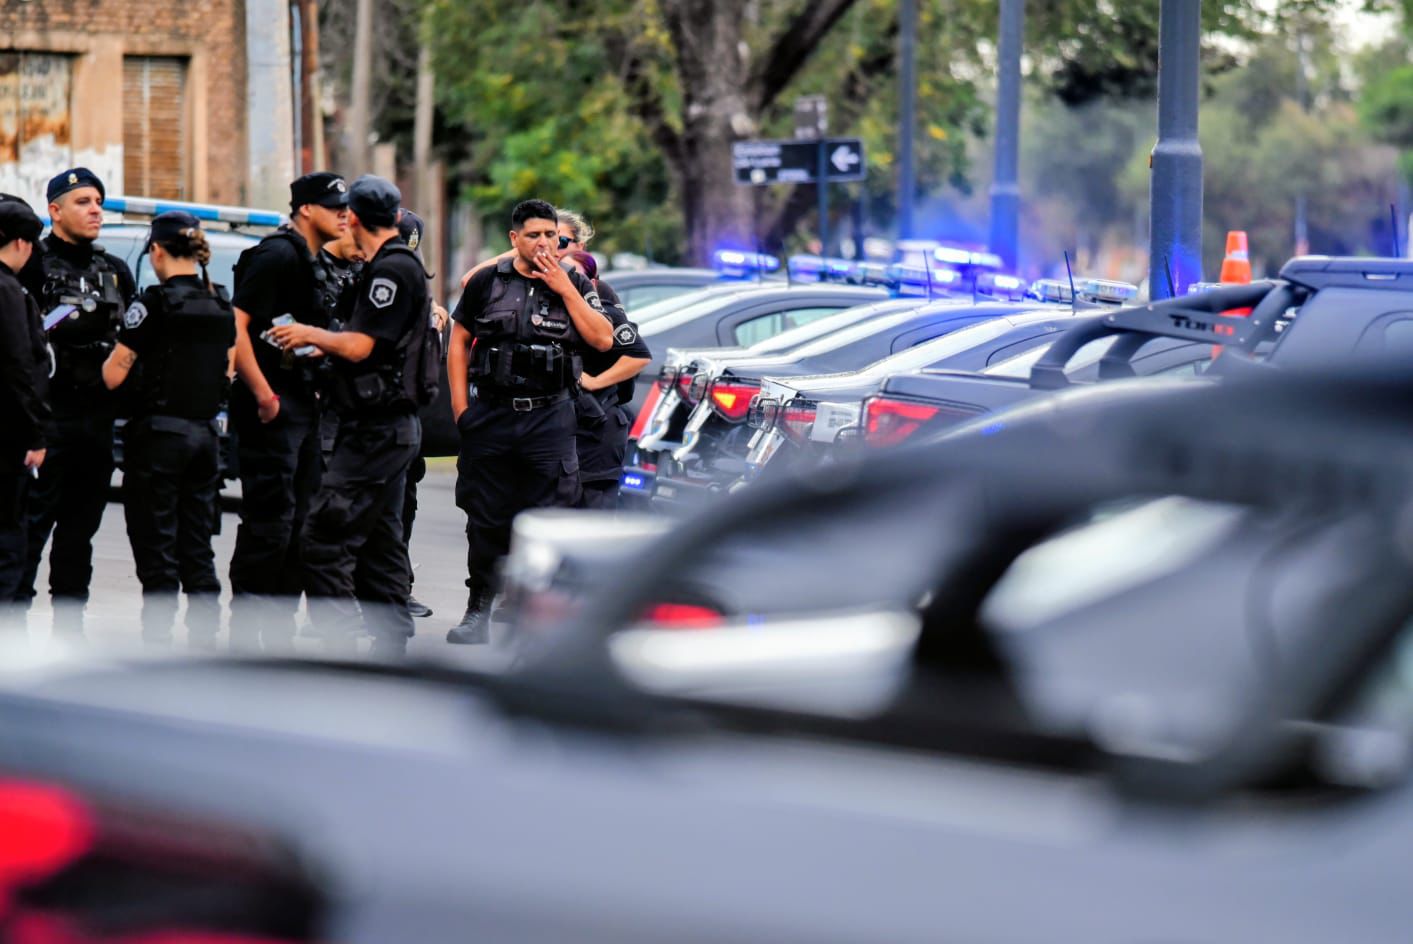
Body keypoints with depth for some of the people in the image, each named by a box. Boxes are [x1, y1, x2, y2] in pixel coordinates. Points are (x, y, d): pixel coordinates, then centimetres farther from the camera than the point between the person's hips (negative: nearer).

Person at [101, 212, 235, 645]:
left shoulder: (155, 303, -13)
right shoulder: (222, 305, 7)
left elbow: (114, 376, -14)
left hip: (158, 435, -6)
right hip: (205, 432, 6)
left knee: (156, 553, -3)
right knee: (197, 551, 12)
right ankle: (204, 645, 13)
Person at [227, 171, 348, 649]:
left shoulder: (316, 265, 18)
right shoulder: (277, 255, -12)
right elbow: (235, 324, -20)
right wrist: (262, 393, -22)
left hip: (303, 406, 10)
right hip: (272, 407, -10)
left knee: (297, 521, 12)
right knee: (269, 520, -9)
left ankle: (278, 634, 18)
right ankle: (244, 633, -6)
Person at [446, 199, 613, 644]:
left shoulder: (574, 286, 6)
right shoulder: (486, 283, 6)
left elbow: (603, 340, -5)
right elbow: (458, 341, 9)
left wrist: (565, 290, -10)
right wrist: (460, 405, 1)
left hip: (549, 419, 0)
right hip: (491, 416, 0)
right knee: (485, 519, 5)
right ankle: (478, 611, 15)